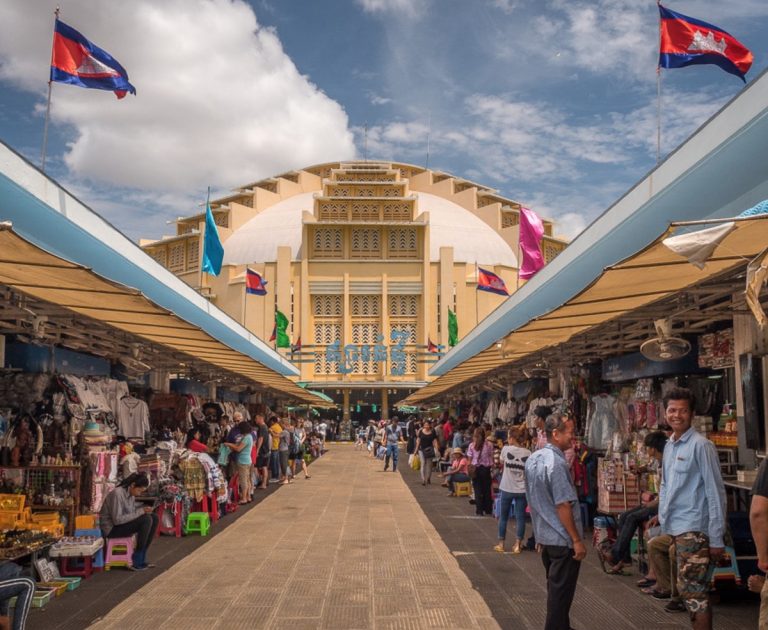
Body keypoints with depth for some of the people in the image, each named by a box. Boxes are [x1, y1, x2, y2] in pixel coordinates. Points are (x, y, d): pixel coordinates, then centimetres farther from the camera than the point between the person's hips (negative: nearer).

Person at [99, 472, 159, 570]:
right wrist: (140, 512, -26)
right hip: (111, 528, -9)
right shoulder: (117, 493, -23)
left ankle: (141, 558, -2)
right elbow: (117, 520, -27)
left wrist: (143, 510, -9)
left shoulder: (131, 493, 4)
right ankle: (137, 561, -15)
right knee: (146, 519, -25)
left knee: (154, 517, -4)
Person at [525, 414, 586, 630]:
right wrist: (577, 540, -16)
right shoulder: (556, 463, -22)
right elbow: (563, 506, -22)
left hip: (544, 537, 9)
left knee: (555, 587, 20)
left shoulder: (532, 460, 7)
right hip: (562, 539, -9)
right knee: (561, 591, 3)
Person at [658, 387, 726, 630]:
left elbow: (716, 493, -14)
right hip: (675, 529, 8)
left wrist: (716, 538, -15)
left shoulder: (700, 445, -13)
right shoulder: (669, 446, 12)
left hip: (693, 529, -8)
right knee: (689, 590, 16)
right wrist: (662, 516, 14)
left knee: (692, 591, -5)